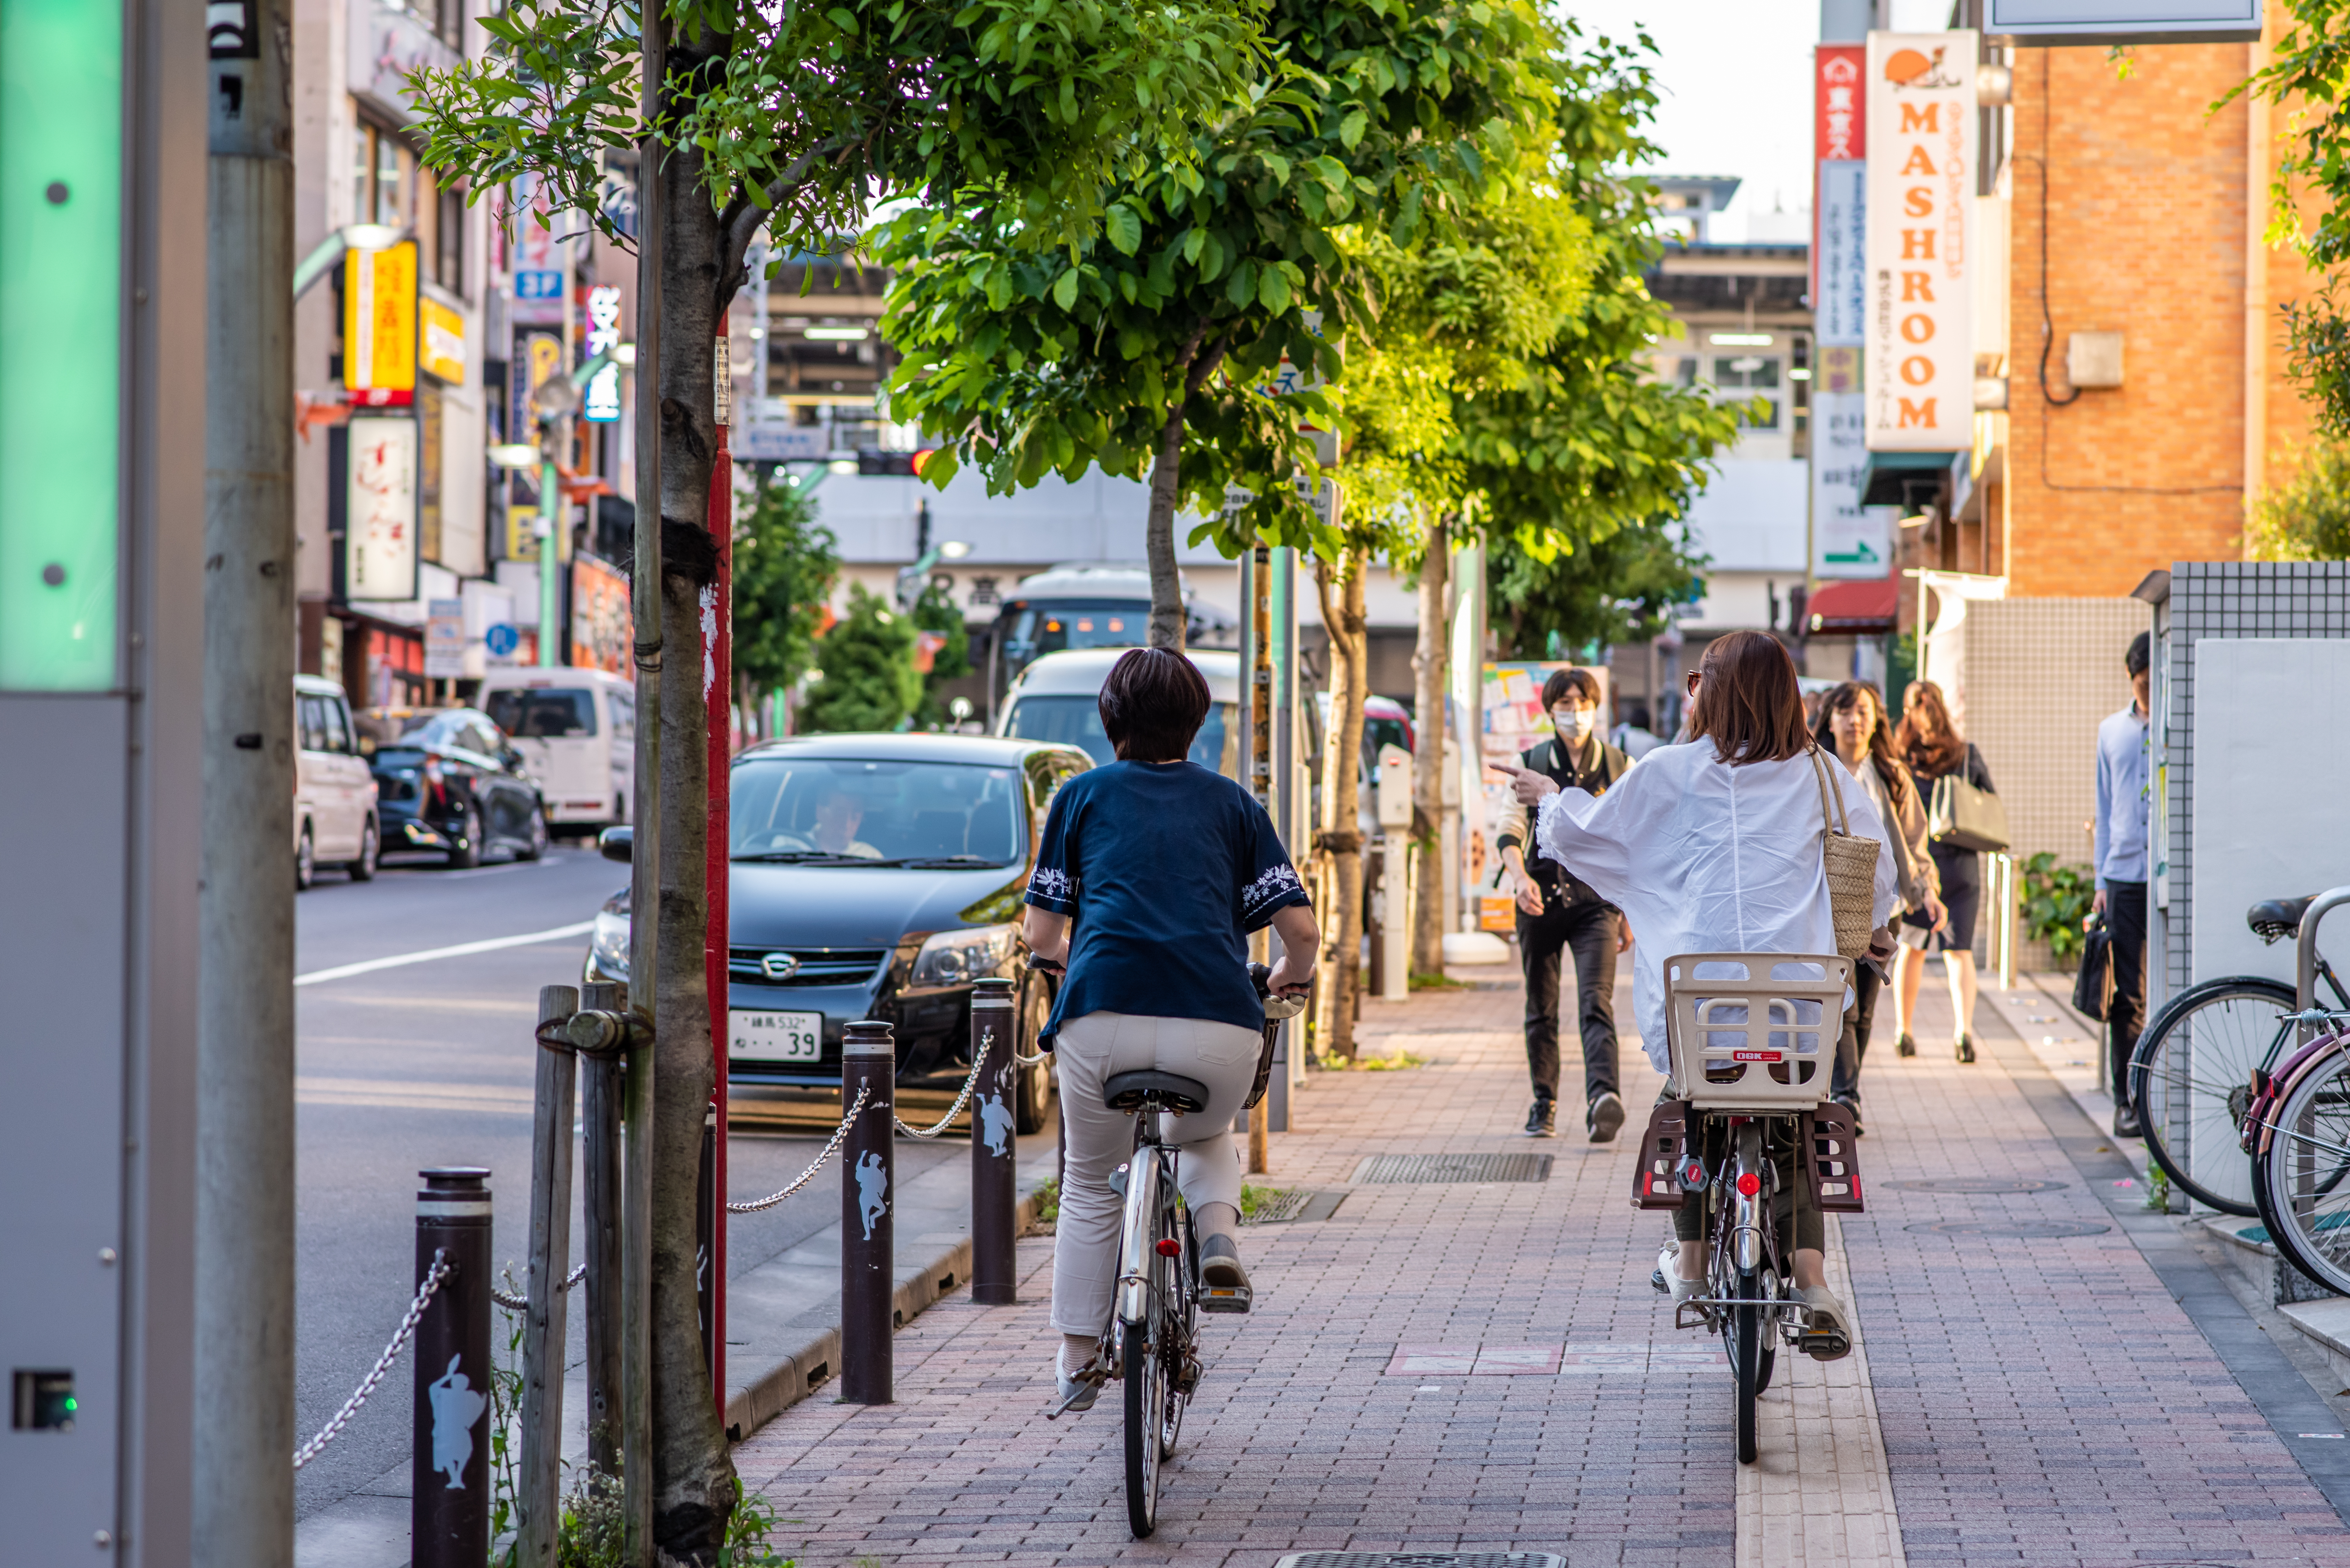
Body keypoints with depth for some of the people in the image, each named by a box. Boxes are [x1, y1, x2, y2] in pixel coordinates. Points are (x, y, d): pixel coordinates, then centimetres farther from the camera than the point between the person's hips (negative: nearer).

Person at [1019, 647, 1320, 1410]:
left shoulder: (1083, 795, 17)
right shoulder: (1231, 802, 20)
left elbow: (1040, 933, 16)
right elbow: (1301, 928, 11)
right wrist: (1291, 976, 33)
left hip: (1104, 1018, -1)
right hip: (1218, 1029, 1)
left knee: (1089, 1185, 22)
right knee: (1207, 1136, 34)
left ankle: (1077, 1361, 23)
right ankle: (1217, 1231, 6)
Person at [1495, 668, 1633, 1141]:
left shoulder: (1619, 766, 8)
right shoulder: (1531, 764, 6)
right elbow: (1509, 832, -1)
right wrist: (1521, 878, -21)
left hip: (1596, 898, -1)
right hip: (1541, 899, 1)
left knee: (1596, 1001, -18)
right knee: (1541, 1009, 8)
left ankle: (1603, 1097, -35)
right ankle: (1544, 1106, 21)